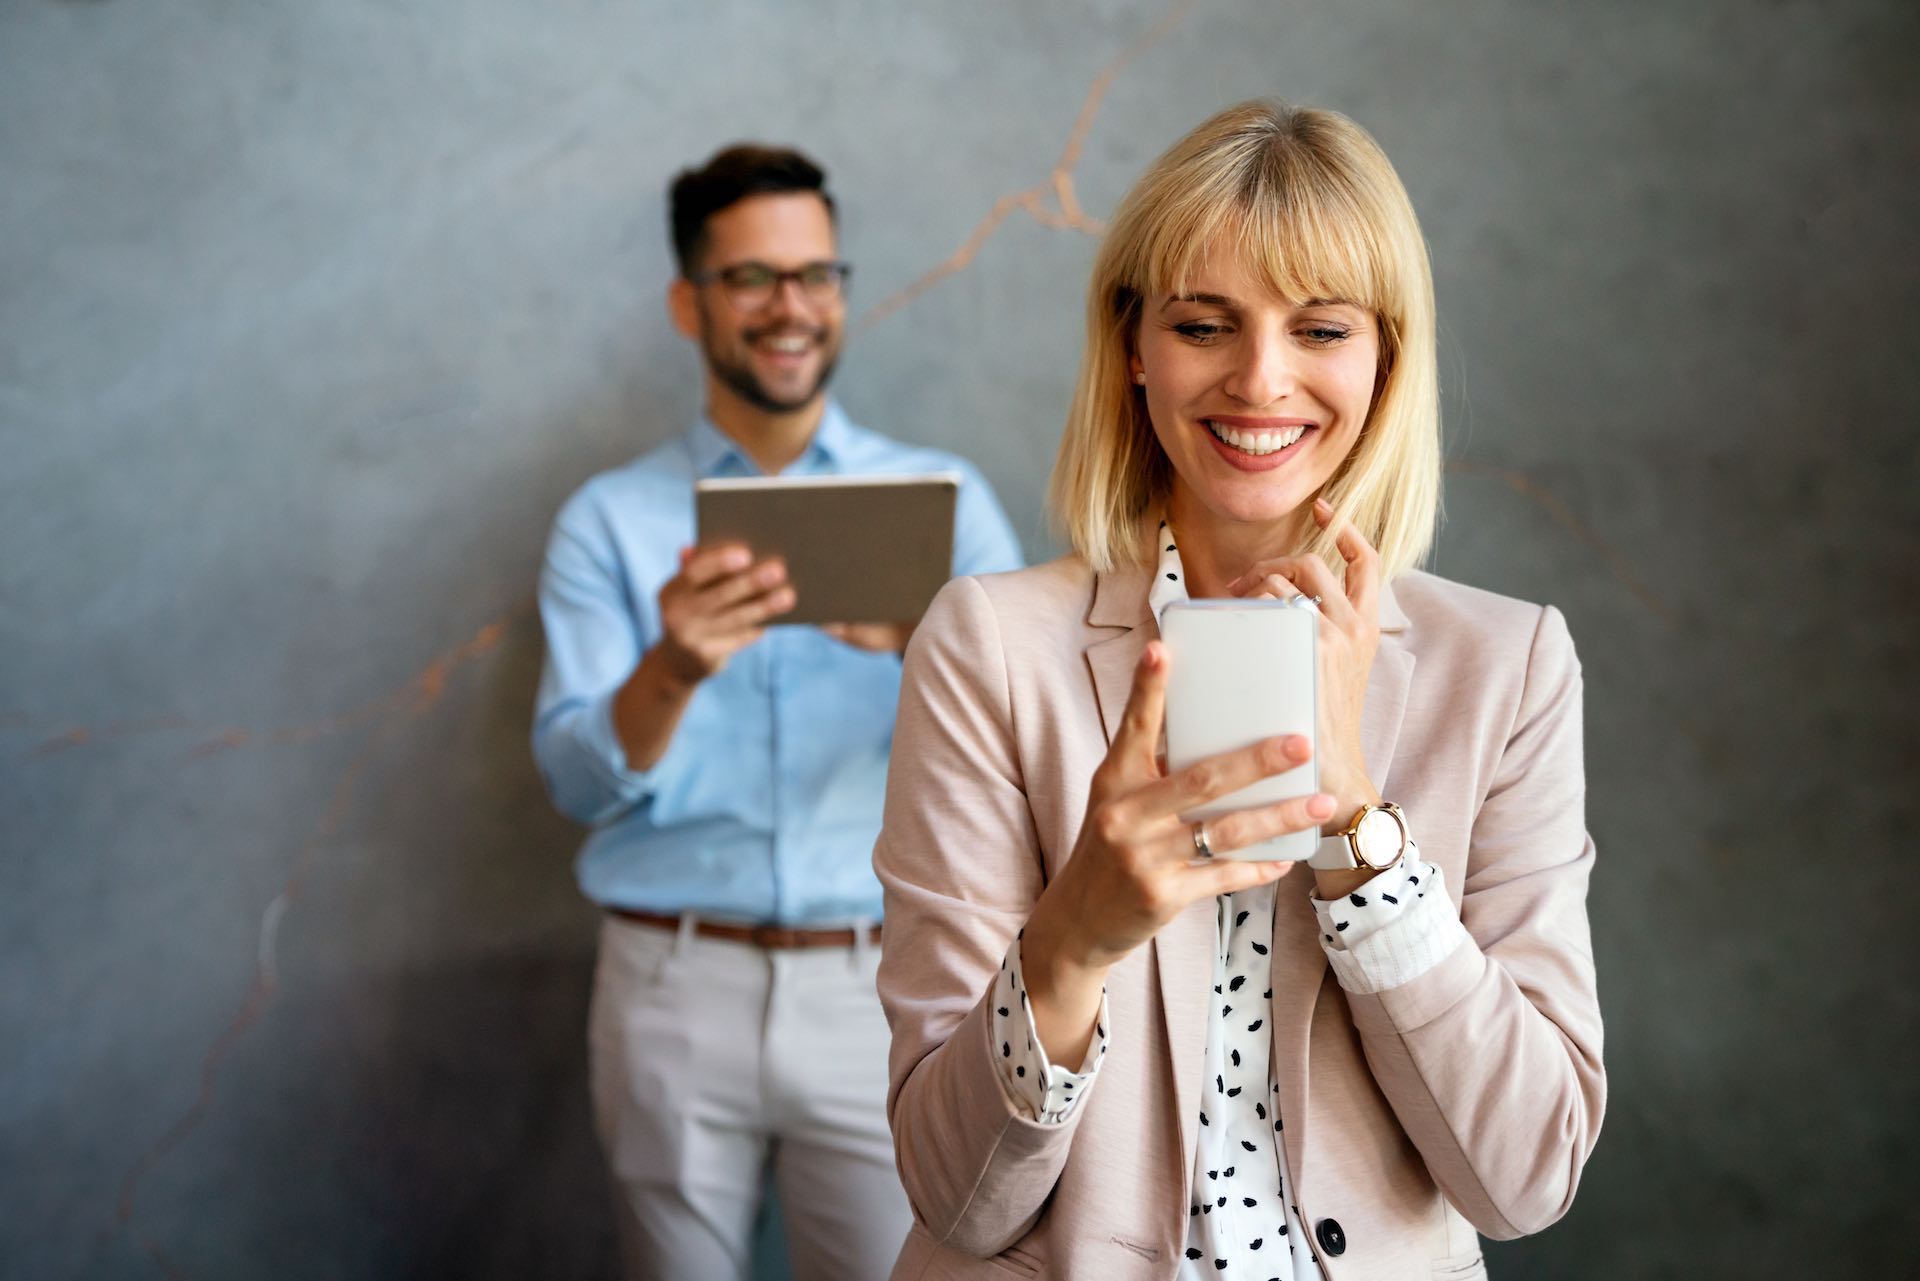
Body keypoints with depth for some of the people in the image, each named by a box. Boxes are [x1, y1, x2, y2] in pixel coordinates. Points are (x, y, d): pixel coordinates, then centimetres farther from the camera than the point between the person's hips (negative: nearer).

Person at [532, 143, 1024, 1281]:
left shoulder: (944, 498, 7)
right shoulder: (610, 518, 7)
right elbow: (581, 779, -4)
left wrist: (928, 642, -26)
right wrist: (672, 669, -24)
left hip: (884, 985, 0)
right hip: (675, 986, 0)